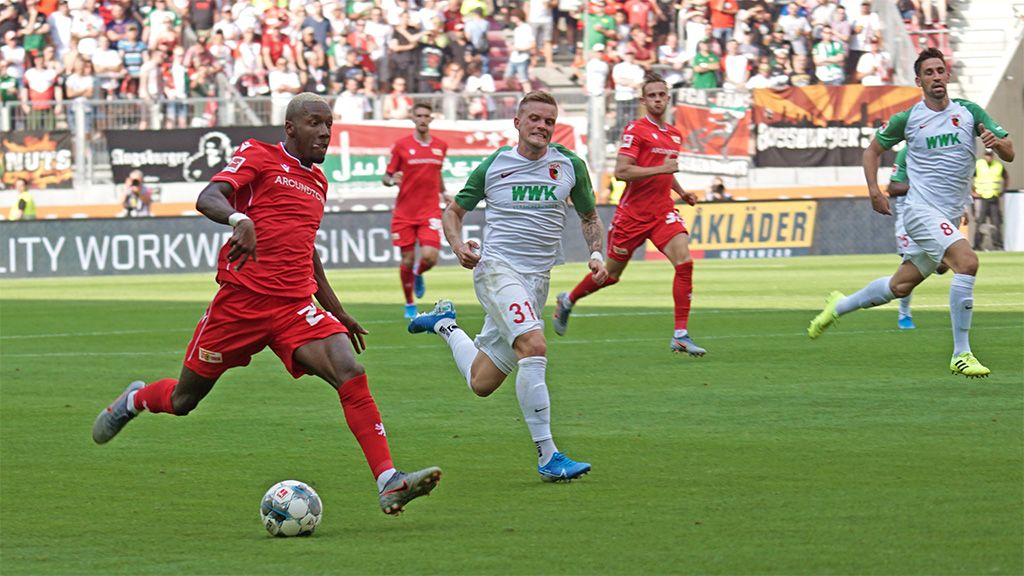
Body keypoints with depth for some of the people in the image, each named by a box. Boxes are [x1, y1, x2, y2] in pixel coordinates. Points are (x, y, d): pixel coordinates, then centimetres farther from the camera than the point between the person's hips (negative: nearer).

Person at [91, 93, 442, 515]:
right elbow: (207, 199, -17)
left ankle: (389, 482, -27)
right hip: (241, 300, -5)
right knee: (183, 400, 8)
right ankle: (134, 400, 45)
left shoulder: (317, 181, 20)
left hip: (295, 307, 5)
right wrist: (238, 219, -39)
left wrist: (337, 312, 33)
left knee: (350, 374, -20)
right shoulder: (258, 156, -1)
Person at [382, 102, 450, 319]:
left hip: (430, 211, 1)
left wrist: (443, 193, 13)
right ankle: (409, 304, 21)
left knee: (429, 257, -15)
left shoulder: (441, 146, 8)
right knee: (407, 260, 1)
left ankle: (418, 274, 22)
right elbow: (386, 176, 2)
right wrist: (391, 180, -20)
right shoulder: (401, 145, -1)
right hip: (404, 212, -1)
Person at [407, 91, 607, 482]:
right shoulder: (493, 166, 0)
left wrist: (596, 253, 1)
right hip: (496, 268, -4)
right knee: (533, 345, -30)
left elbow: (589, 217, 19)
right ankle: (548, 457, -28)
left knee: (482, 383, 8)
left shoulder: (569, 165, 6)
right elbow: (454, 210, 13)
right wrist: (458, 246, -7)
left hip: (537, 278, 4)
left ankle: (445, 325, 39)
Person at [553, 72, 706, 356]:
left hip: (662, 211, 5)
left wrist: (681, 192, 15)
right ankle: (567, 301, 40)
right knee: (611, 274, 10)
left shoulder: (674, 135, 13)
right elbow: (621, 171, -20)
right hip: (633, 213, -5)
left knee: (684, 261, -18)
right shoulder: (635, 130, -10)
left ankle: (681, 335, -16)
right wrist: (660, 169, -26)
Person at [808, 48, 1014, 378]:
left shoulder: (969, 112, 3)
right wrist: (874, 190, 1)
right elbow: (873, 149, 14)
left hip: (948, 219, 5)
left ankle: (840, 307, 39)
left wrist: (996, 142, -22)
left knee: (900, 286, 14)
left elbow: (1009, 153, 1)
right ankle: (961, 356, -24)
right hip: (921, 210, -5)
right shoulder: (907, 119, -2)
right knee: (967, 261, -27)